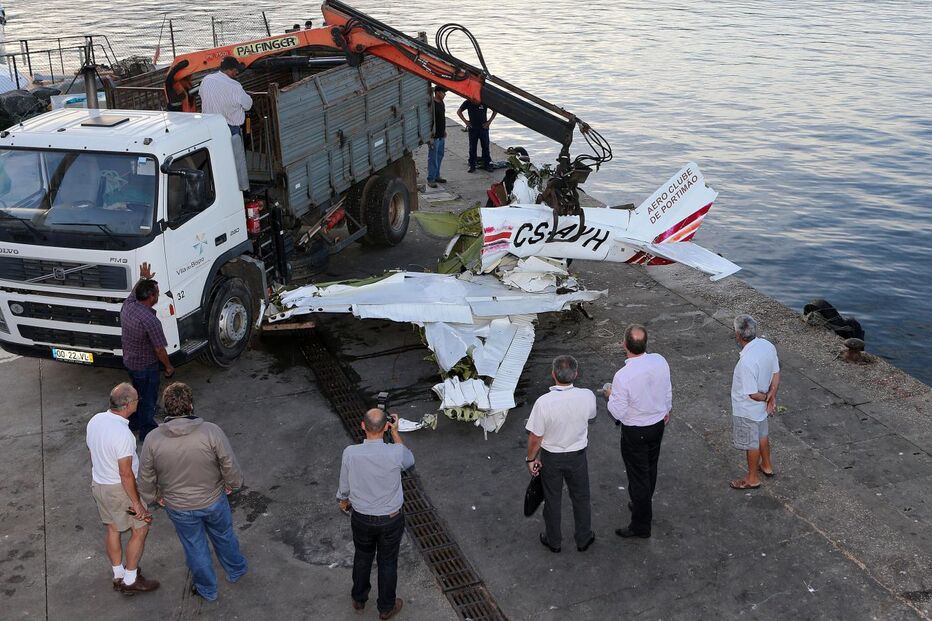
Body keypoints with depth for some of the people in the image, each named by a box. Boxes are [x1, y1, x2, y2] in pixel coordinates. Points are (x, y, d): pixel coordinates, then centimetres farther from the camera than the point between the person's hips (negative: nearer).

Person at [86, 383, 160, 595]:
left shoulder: (95, 420, -6)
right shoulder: (122, 434, -31)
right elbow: (126, 474, -25)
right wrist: (137, 504, -16)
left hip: (98, 483, 8)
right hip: (119, 489, -8)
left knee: (113, 529, 21)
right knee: (140, 529, 9)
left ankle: (118, 575, 35)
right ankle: (130, 580, 17)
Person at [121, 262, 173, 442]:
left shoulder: (127, 305, -11)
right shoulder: (151, 321, -32)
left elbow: (134, 291, 16)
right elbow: (159, 349, -24)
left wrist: (143, 279, 23)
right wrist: (168, 367, -10)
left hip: (129, 361, 8)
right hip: (146, 365, -8)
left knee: (137, 392, 28)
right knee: (148, 398, 11)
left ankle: (133, 422, 44)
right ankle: (147, 431, 25)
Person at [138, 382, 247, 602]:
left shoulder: (153, 439, -20)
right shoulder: (211, 431, -26)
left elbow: (146, 477, -8)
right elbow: (230, 467, -18)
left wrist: (155, 496, 12)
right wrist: (233, 484, 4)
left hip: (179, 508, 1)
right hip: (214, 501, 0)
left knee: (195, 547, 23)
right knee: (224, 535, 28)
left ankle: (207, 590, 43)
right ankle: (235, 571, 51)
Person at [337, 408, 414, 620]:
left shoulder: (350, 453, -22)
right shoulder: (396, 453, -26)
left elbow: (344, 486, -6)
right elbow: (409, 461, 0)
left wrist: (343, 500, 17)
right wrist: (395, 432, -2)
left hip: (361, 518, 1)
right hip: (391, 519, -1)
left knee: (362, 558, 26)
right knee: (388, 562, 19)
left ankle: (359, 599, 47)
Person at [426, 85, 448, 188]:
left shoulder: (441, 103, 9)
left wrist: (444, 131, 22)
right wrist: (430, 137, -23)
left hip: (441, 135, 9)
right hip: (434, 136, -9)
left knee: (439, 156, 16)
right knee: (433, 158, -3)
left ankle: (436, 176, 28)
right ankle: (431, 179, 3)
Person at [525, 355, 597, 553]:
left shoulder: (543, 402, -30)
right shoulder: (587, 396, -22)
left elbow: (535, 437, -20)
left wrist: (531, 458, -3)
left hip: (551, 457, -1)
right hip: (577, 455, 2)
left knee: (552, 500, 20)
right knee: (581, 498, 23)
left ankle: (553, 541, 37)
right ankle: (583, 539, 39)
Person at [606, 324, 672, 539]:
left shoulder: (623, 376, -32)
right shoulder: (660, 361, -14)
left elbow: (618, 412, -22)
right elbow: (668, 390, 3)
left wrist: (611, 396, -2)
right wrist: (667, 409, 22)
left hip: (635, 432, -6)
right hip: (658, 423, 6)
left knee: (638, 476, 8)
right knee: (651, 468, 25)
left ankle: (640, 525, 22)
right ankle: (643, 505, 48)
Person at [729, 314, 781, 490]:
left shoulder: (747, 361, -38)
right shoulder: (768, 345, -13)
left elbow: (753, 394, -29)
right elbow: (776, 374, -2)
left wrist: (766, 397, -10)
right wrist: (772, 397, -1)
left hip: (747, 410, -8)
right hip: (761, 407, 8)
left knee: (751, 443, 13)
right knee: (762, 435, 29)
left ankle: (752, 479, 33)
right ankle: (767, 466, 51)